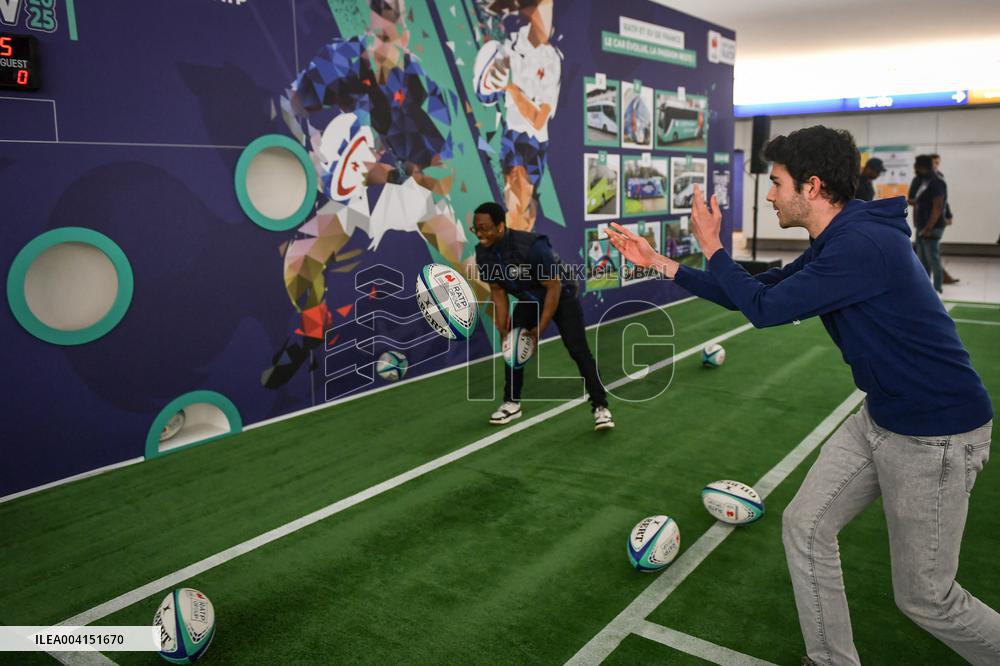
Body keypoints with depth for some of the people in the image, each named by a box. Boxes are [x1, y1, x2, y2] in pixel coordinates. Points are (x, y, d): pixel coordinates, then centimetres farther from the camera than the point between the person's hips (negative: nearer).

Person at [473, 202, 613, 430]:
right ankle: (512, 403, 16)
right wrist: (502, 328, -10)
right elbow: (498, 291, -4)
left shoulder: (531, 246, -37)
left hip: (561, 295, -6)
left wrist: (541, 328, -27)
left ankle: (600, 407, -7)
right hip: (529, 300, 6)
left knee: (578, 350, -14)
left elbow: (554, 287, -29)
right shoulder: (483, 254, -17)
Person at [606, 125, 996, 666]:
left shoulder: (863, 244, -26)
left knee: (924, 598, 4)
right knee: (804, 527, 10)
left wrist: (712, 246, -7)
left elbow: (764, 309, -21)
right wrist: (658, 262, 10)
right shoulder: (833, 245, 5)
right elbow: (754, 294, 12)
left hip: (935, 433, -9)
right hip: (881, 416, 9)